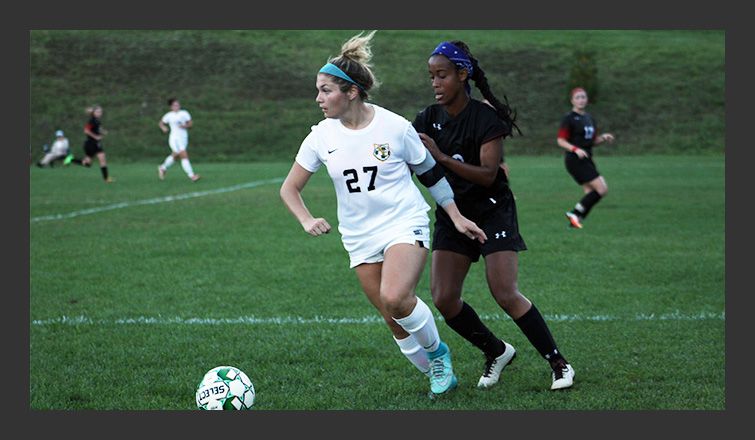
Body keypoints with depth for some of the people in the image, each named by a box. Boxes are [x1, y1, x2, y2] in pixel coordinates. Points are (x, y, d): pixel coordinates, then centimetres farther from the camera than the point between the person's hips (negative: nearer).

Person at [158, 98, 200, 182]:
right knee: (184, 156, -17)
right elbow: (161, 123, 13)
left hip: (184, 138, 5)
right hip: (175, 139, -5)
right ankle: (191, 176, -21)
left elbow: (191, 124, 4)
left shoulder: (184, 113, 5)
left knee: (175, 156, 20)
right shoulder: (169, 115, -1)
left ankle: (163, 168, 44)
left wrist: (185, 126, -16)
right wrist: (163, 128, -8)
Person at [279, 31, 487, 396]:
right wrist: (307, 220, -14)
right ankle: (436, 374, 25)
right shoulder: (321, 137, -3)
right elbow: (289, 189, 5)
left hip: (406, 225, -4)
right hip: (360, 238, 4)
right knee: (394, 321, 3)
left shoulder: (395, 127, -9)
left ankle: (437, 351, -1)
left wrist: (456, 217, 7)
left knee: (394, 298, -28)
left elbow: (430, 173, 5)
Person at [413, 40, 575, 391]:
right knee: (443, 298, -5)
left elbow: (488, 175, -23)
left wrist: (441, 156, -31)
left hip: (492, 213, -5)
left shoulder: (486, 119, -16)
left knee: (506, 295, -14)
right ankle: (496, 352, 19)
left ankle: (558, 363, 1)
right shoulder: (428, 120, 0)